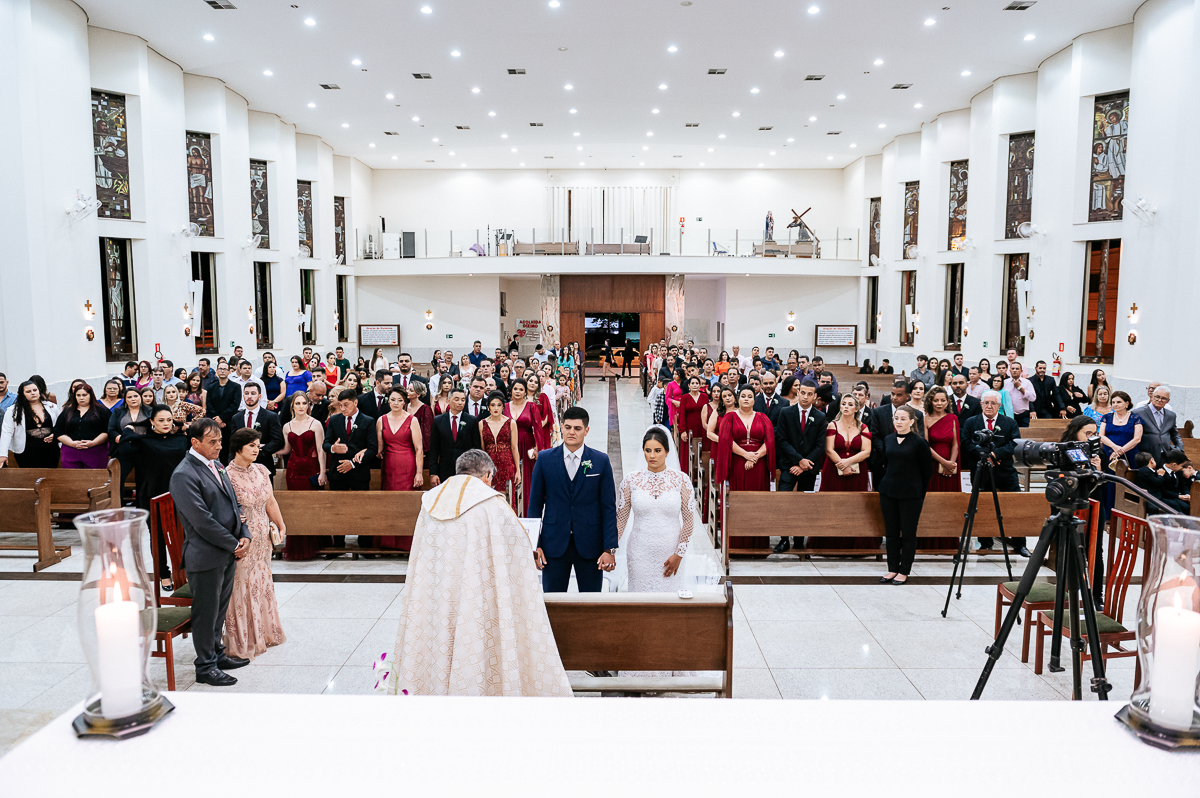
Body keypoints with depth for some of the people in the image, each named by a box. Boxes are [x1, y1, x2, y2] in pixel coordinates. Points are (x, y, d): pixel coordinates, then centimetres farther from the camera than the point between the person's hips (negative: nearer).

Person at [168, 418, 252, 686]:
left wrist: (244, 536, 0)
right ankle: (205, 667, 18)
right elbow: (202, 520, -21)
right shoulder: (184, 475, -17)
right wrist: (234, 545, -15)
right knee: (206, 612, 5)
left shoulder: (216, 466, 11)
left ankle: (217, 654, 35)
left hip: (228, 553, 8)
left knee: (220, 608, 20)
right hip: (206, 556, -8)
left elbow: (234, 503, 15)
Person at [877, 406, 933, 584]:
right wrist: (888, 482, 15)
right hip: (888, 492, 5)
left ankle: (904, 572, 12)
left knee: (908, 533, 3)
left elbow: (927, 470, -1)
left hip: (910, 495, -5)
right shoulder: (888, 440, 7)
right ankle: (893, 569, 19)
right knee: (891, 532, 9)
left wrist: (919, 492, 3)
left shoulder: (919, 442, -8)